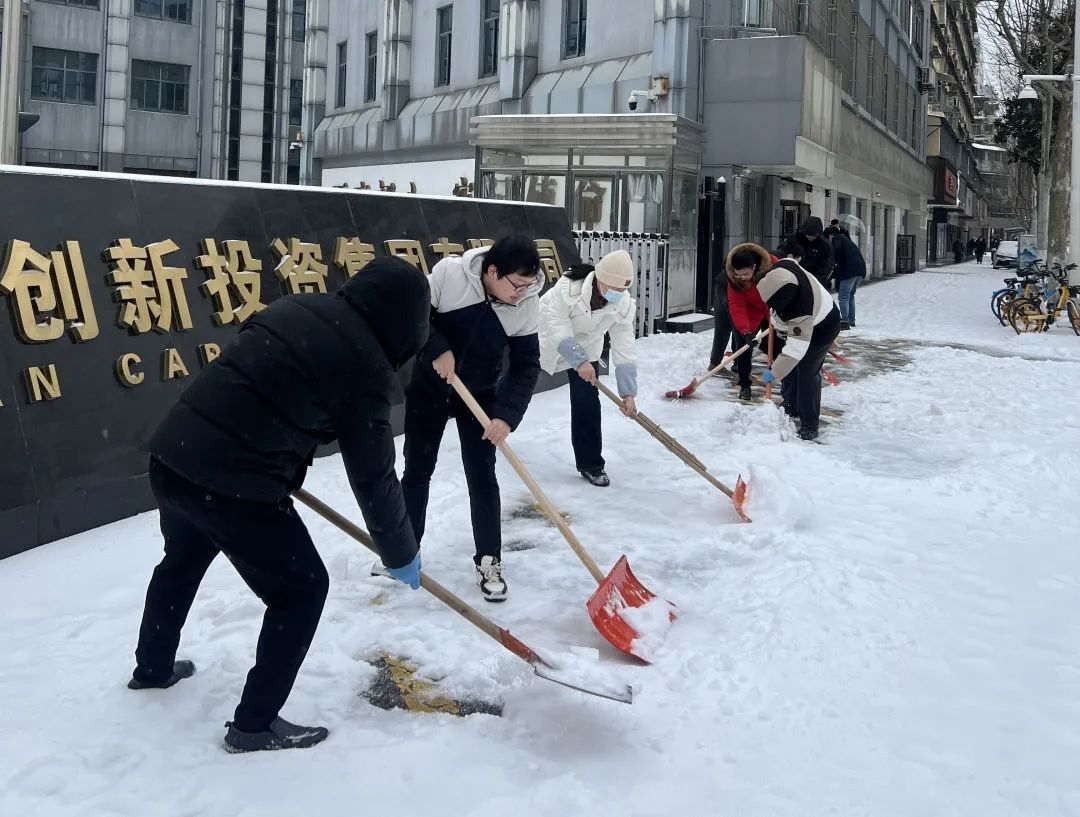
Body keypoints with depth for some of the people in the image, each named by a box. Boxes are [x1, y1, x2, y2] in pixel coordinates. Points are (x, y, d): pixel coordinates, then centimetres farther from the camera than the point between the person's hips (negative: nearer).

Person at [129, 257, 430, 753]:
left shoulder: (296, 307, 8)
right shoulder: (366, 366, -12)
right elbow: (373, 475, -6)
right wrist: (401, 554, 8)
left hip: (171, 455, 8)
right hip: (231, 484, -8)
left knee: (183, 561, 33)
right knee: (302, 589, 10)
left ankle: (152, 668, 56)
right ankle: (255, 723, 18)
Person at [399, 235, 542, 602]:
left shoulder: (527, 305, -20)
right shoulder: (449, 273, -26)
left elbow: (526, 366, -15)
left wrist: (508, 415, -25)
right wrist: (437, 350, -28)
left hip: (480, 396, 1)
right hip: (429, 387, 0)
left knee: (482, 477, -1)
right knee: (416, 471, 10)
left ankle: (488, 562, 11)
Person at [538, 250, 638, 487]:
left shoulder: (624, 305, -25)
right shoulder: (568, 287, -38)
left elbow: (624, 350, -22)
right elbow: (557, 327, -33)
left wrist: (628, 393, -25)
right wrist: (579, 361, -39)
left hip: (586, 346, 2)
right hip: (549, 339, -2)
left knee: (587, 400, -9)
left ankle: (590, 463, 3)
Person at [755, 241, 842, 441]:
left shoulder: (800, 313, -45)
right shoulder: (783, 266, -27)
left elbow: (797, 348, -39)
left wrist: (773, 372, -34)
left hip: (822, 327, -9)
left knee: (807, 372, -13)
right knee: (789, 367, 14)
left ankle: (809, 426, -8)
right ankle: (791, 406, 32)